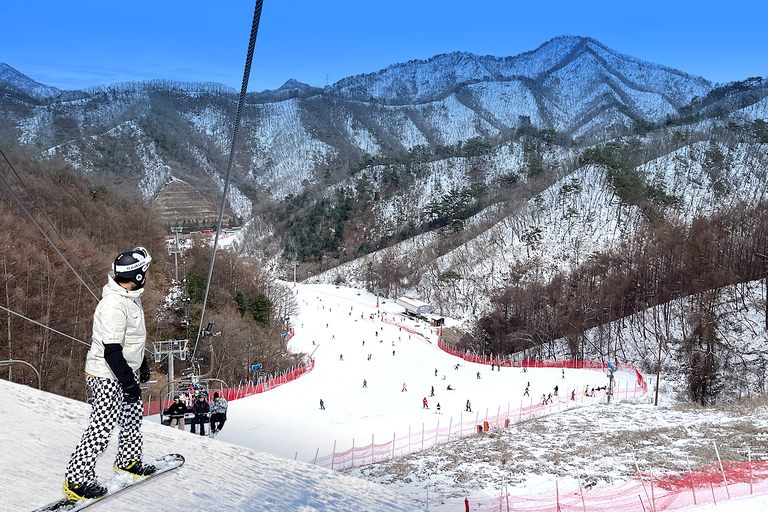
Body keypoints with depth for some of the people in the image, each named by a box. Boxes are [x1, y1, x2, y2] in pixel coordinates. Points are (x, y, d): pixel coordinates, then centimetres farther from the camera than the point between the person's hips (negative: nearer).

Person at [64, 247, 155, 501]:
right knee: (102, 427, -5)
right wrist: (128, 382, -25)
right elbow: (111, 350, -28)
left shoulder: (131, 297, 4)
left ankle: (128, 461, 38)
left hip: (126, 370, 10)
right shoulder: (114, 305, -28)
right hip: (108, 376, -10)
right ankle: (76, 480, 5)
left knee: (133, 416, 21)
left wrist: (142, 364, 25)